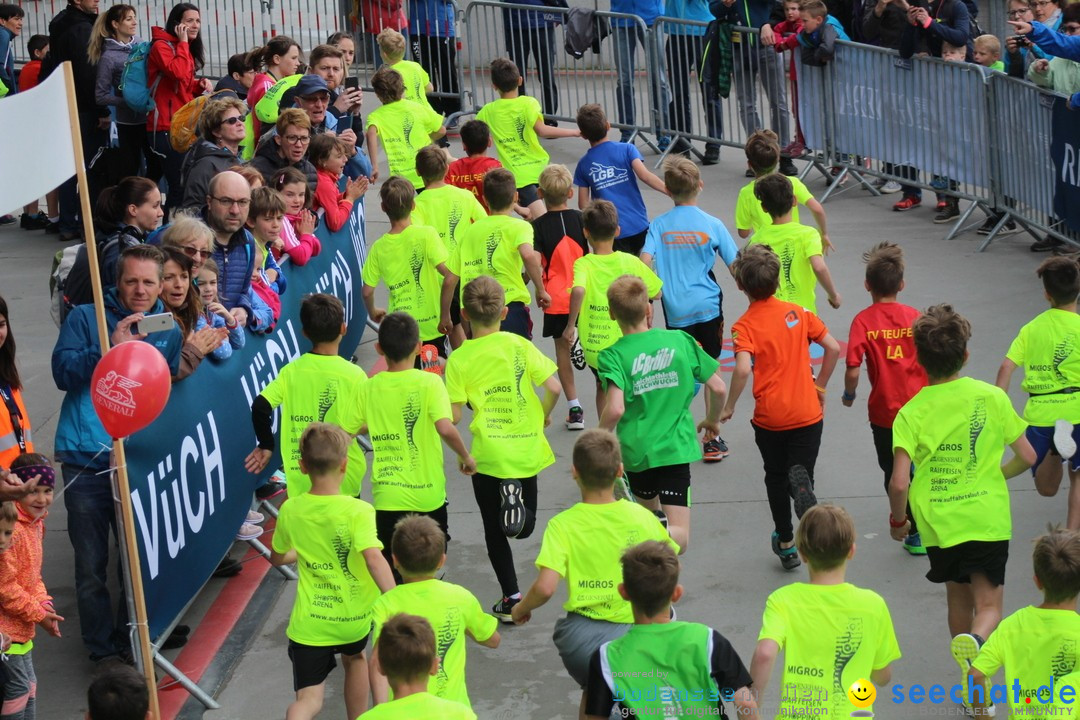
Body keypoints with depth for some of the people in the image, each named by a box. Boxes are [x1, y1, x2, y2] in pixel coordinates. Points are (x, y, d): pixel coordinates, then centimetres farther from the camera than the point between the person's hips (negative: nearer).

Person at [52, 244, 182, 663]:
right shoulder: (86, 319, 3)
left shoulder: (170, 330, 11)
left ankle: (135, 638, 26)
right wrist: (111, 347, -19)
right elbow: (63, 373, -8)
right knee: (92, 565, 2)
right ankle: (103, 650, 14)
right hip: (87, 461, -2)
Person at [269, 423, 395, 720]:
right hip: (355, 618, 0)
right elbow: (374, 559, -33)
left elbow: (277, 558, 13)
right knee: (354, 657, 34)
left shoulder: (290, 511, -5)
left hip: (309, 624, 0)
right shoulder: (358, 511, -17)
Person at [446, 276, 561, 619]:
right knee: (524, 526, 20)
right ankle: (516, 499, -9)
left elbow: (454, 416, -10)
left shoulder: (458, 359, -8)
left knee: (494, 530, 13)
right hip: (526, 450, 1)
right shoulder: (519, 346, -4)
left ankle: (511, 597, 7)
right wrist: (543, 417, 12)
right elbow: (554, 387, -7)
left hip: (488, 454, -1)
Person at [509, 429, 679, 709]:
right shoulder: (642, 517, 2)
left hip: (581, 640, 0)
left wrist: (521, 609, 6)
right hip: (634, 631, 0)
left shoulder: (562, 525, -6)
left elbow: (545, 588, -15)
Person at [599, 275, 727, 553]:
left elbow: (615, 409, -23)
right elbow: (718, 387, 2)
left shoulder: (613, 356, -9)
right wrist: (712, 420, 22)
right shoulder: (680, 340, -1)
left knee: (650, 512, 32)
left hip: (636, 451, 0)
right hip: (676, 447, 0)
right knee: (680, 535, -6)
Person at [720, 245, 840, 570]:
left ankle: (786, 543, 27)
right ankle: (801, 484, -31)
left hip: (769, 418, -1)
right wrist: (819, 386, 13)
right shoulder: (798, 312, 1)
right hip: (808, 413, 1)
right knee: (800, 473, 6)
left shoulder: (744, 326, -9)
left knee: (776, 477, 19)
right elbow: (833, 348, -1)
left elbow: (743, 369, -25)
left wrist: (729, 407, -11)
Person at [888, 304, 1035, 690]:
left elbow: (899, 483, -15)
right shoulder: (992, 397, -5)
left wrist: (897, 521, 3)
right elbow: (1026, 456, 1)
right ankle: (975, 642, -33)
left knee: (959, 597, 21)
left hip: (939, 523, 1)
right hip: (989, 519, -1)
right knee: (989, 604, 2)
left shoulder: (911, 412, -9)